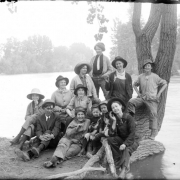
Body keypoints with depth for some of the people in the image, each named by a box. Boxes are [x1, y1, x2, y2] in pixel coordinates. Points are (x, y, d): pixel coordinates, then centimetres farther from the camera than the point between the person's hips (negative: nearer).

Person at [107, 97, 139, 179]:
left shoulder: (128, 117, -15)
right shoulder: (115, 119, -1)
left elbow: (132, 133, -19)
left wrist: (125, 144, -28)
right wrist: (114, 121, -19)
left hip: (131, 140, -5)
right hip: (121, 139, 5)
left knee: (127, 149, -35)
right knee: (110, 139, -21)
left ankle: (124, 169, -44)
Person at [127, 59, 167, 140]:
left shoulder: (155, 77, -5)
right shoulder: (140, 76, 5)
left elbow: (164, 84, 3)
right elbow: (135, 85, 20)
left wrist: (158, 94, -4)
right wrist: (138, 93, 5)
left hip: (152, 99, -3)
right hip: (142, 97, 3)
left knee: (153, 114, -8)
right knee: (131, 102, -17)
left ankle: (153, 134, 0)